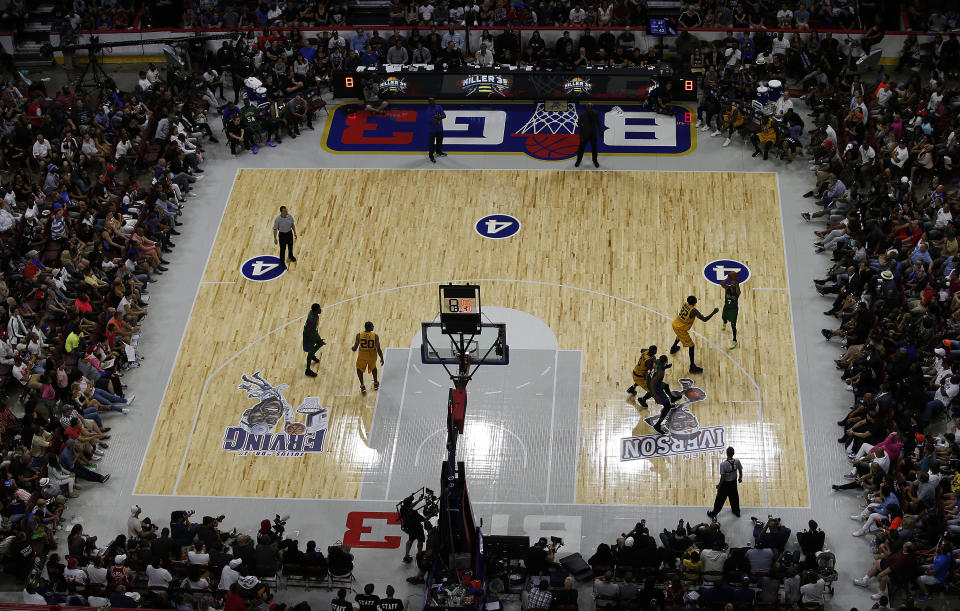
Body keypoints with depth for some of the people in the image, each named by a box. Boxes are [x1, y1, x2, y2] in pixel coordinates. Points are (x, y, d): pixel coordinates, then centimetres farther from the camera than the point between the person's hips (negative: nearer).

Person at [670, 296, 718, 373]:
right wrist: (714, 312, -18)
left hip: (675, 324, 8)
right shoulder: (693, 311, -25)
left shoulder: (684, 304, -3)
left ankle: (673, 348, 69)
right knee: (691, 346, 0)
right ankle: (692, 367, 1)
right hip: (681, 329, -8)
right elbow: (704, 319, -26)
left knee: (680, 335, 42)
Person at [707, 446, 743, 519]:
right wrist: (740, 478, 20)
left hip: (725, 484, -4)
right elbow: (740, 471, -1)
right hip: (734, 483, 4)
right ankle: (736, 511, 47)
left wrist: (719, 485, -6)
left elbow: (722, 477, -23)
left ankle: (713, 514, 27)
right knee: (734, 497, 27)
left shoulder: (723, 464, -29)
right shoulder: (737, 461, -17)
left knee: (720, 499, 12)